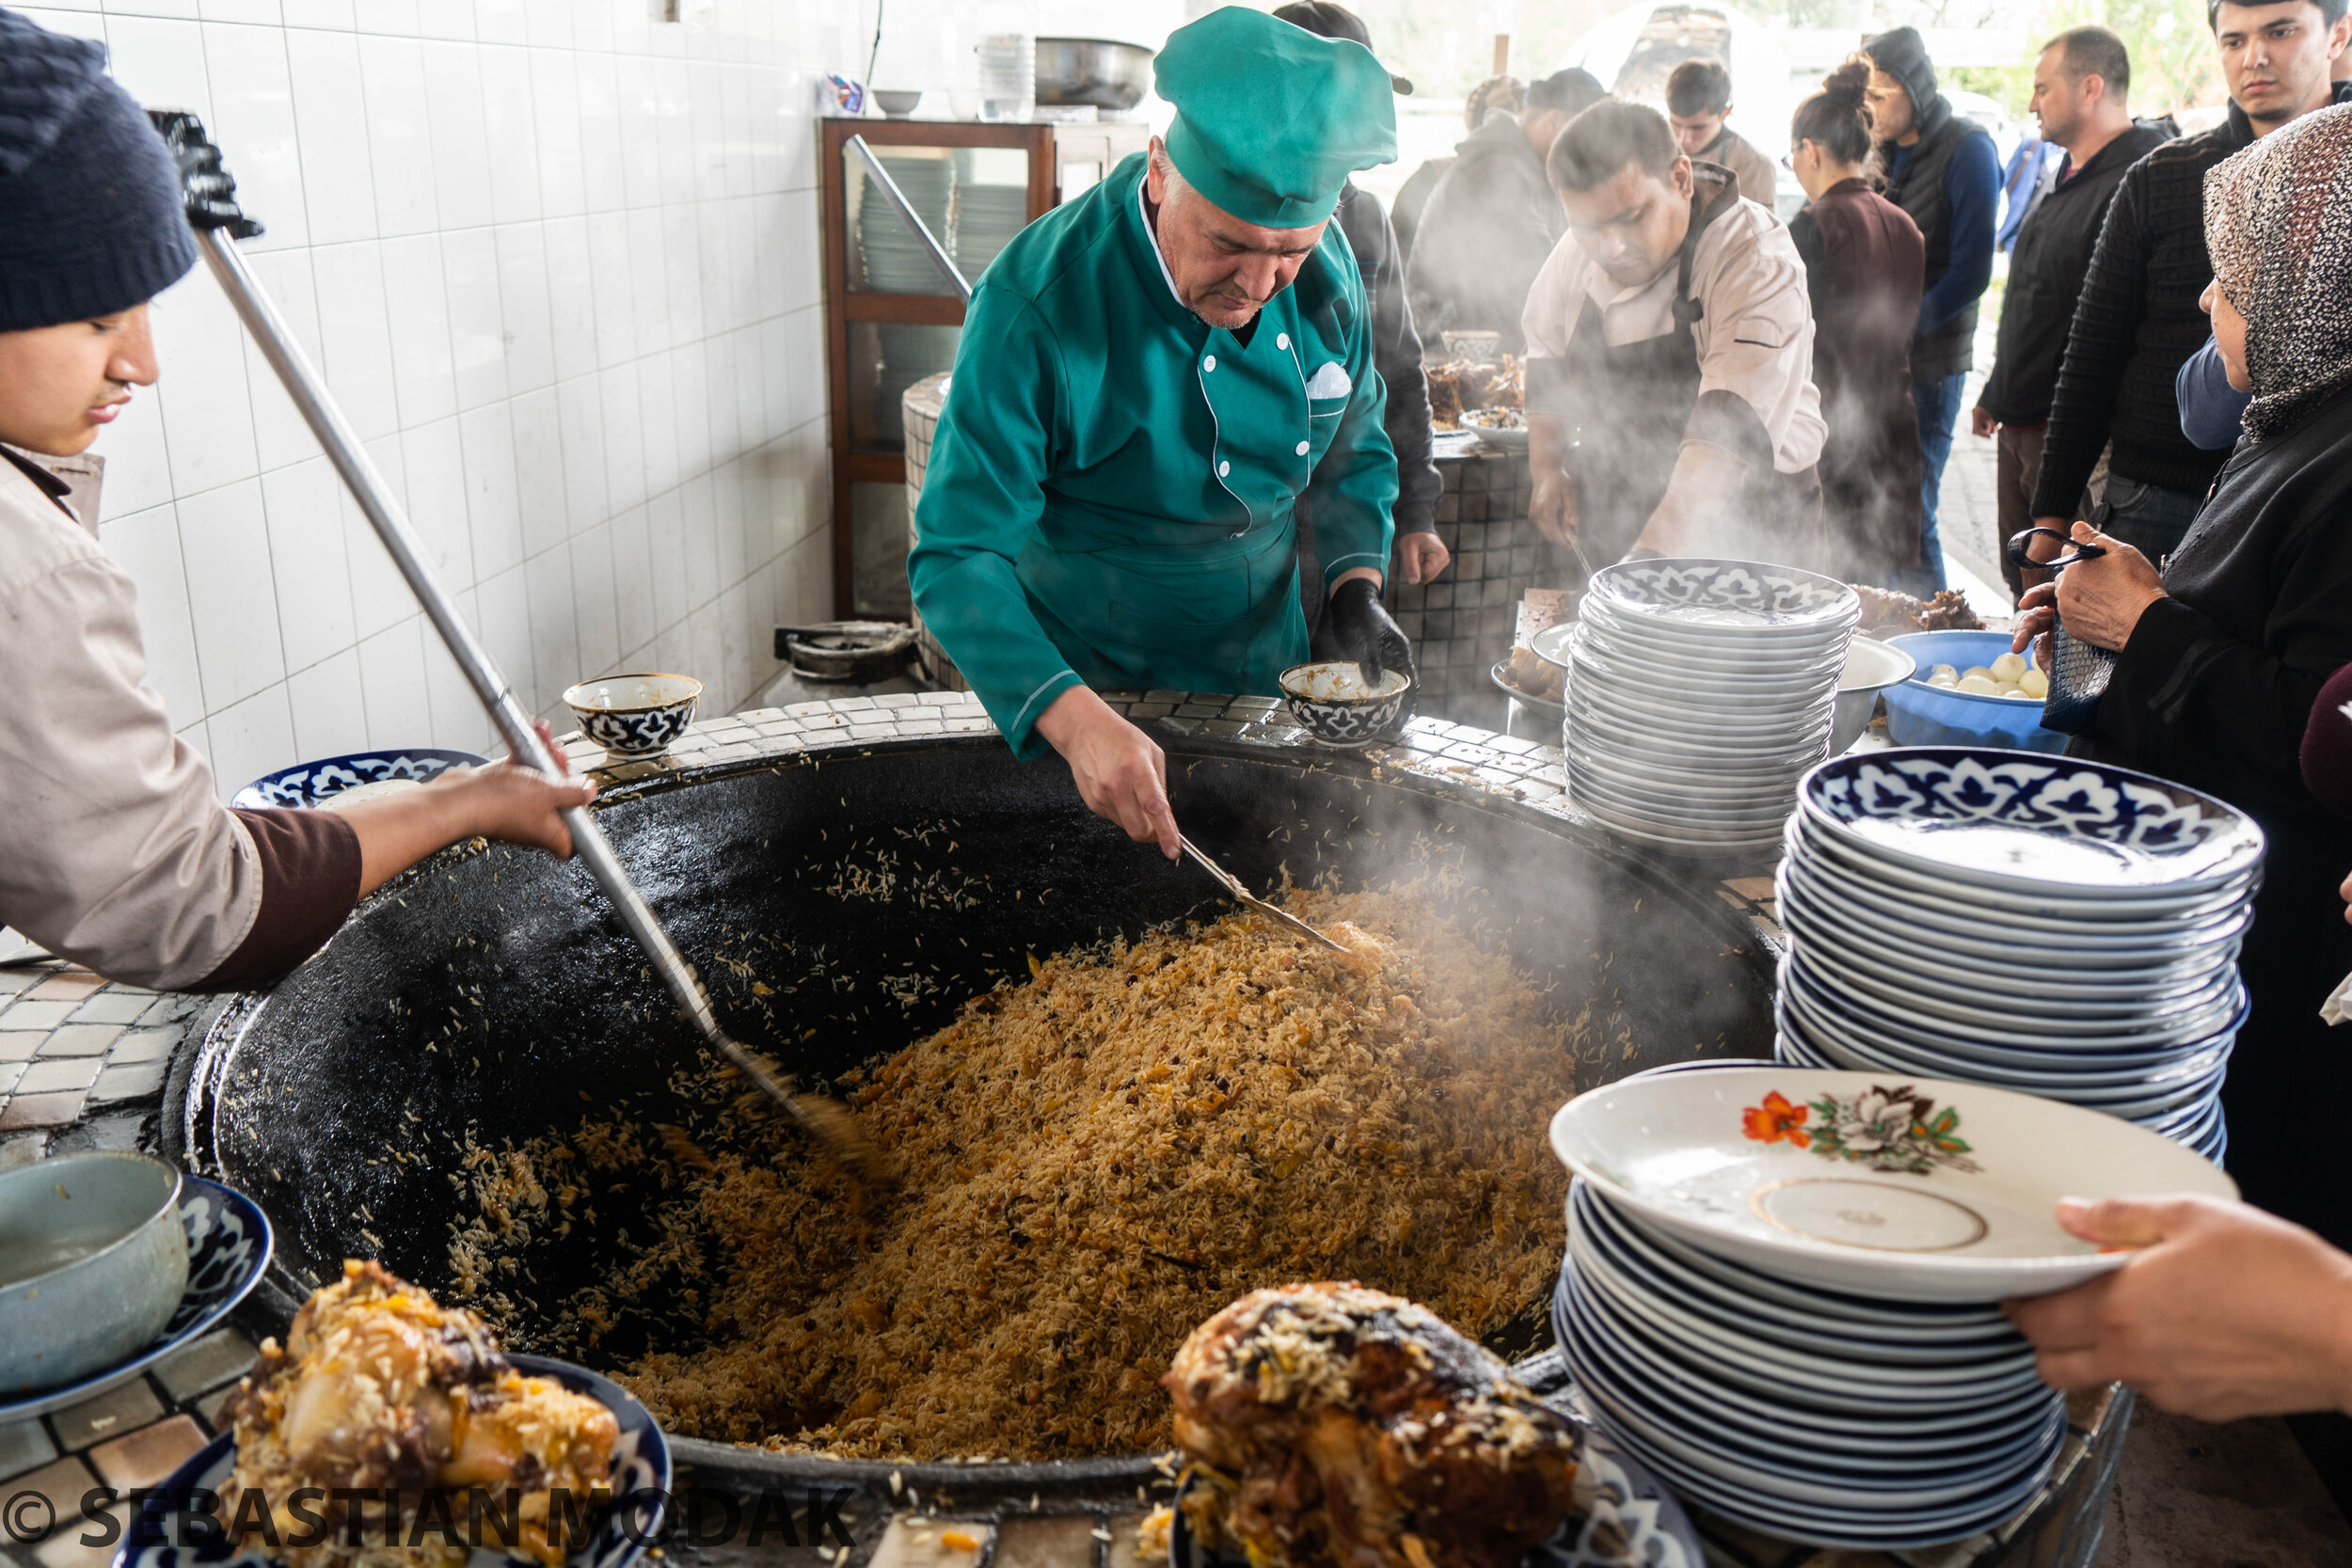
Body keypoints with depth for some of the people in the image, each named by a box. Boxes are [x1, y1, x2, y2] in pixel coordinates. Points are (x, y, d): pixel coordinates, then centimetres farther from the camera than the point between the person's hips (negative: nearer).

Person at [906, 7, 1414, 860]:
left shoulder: (1327, 275, -10)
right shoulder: (1034, 303, -26)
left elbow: (1355, 454, 8)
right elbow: (957, 558, -29)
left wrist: (1356, 585, -10)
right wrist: (1076, 720, -42)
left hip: (1265, 686, 5)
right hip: (1076, 687, -5)